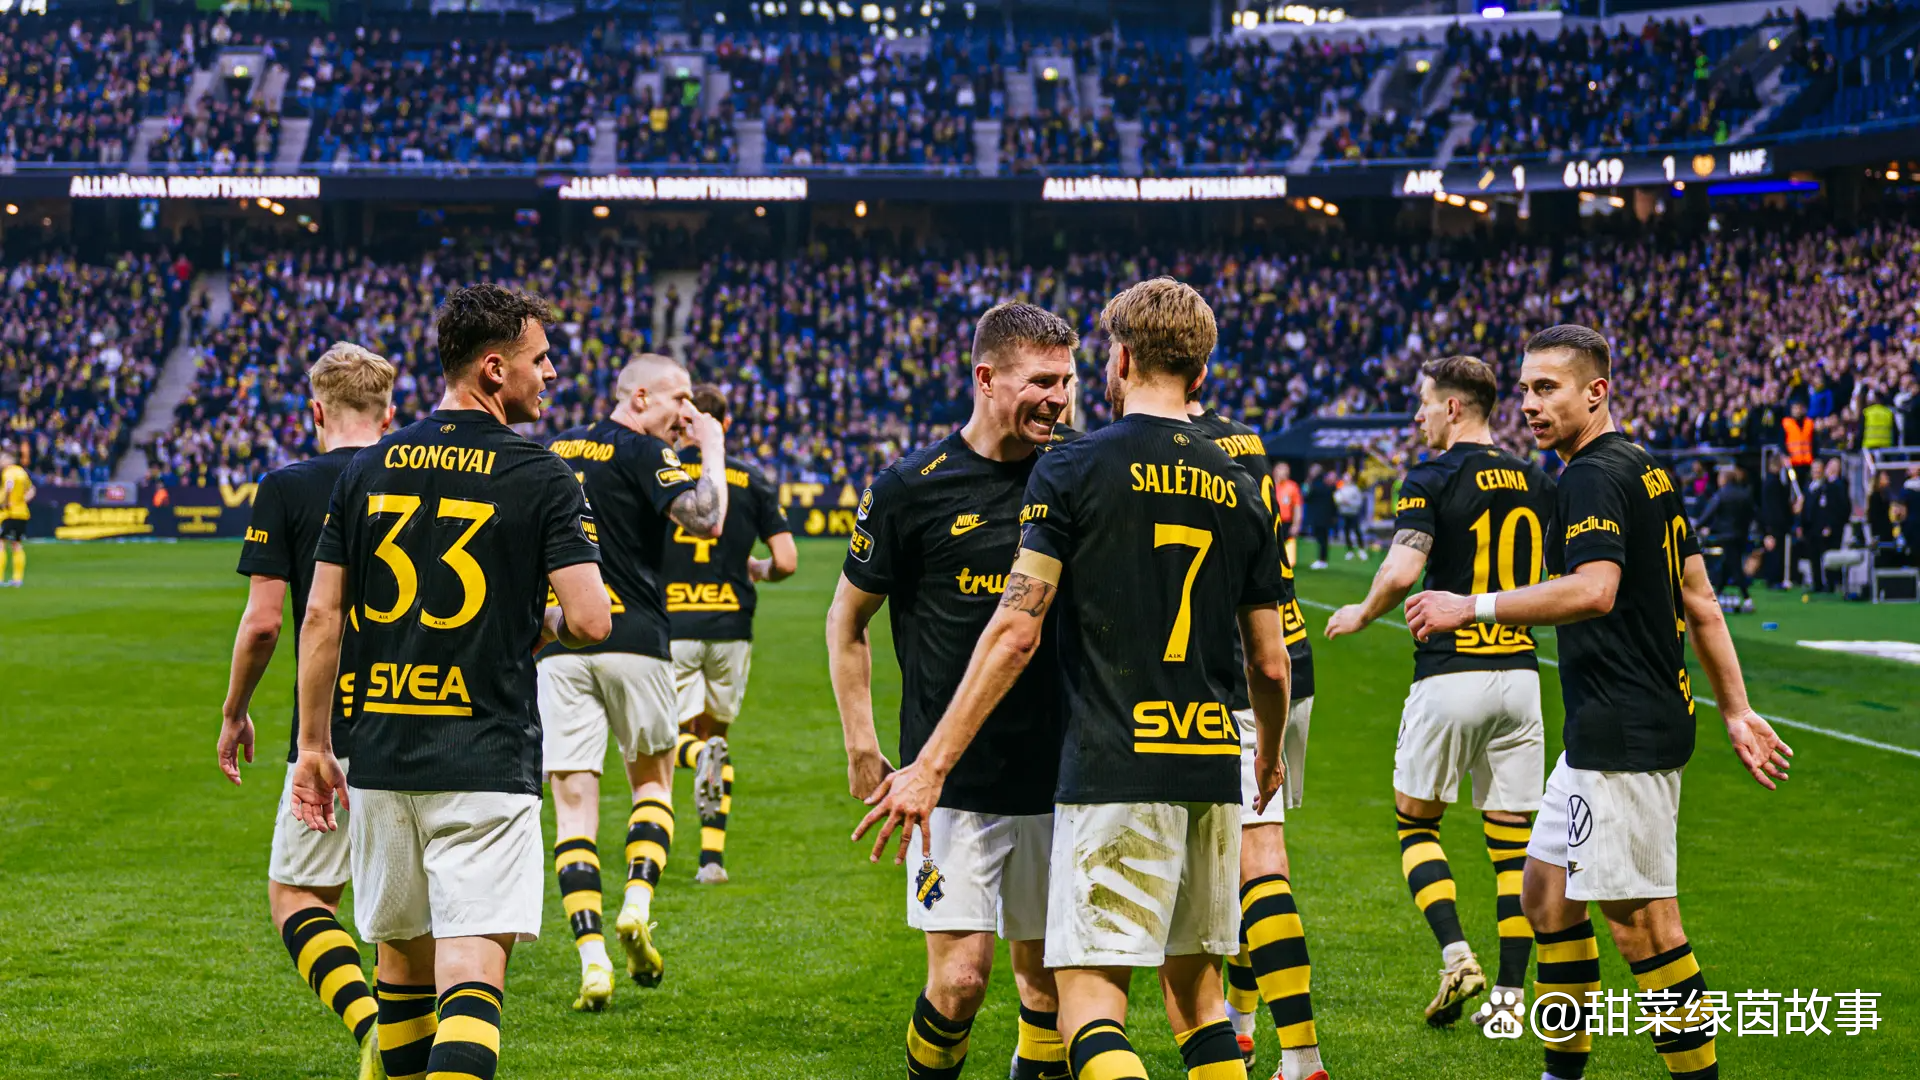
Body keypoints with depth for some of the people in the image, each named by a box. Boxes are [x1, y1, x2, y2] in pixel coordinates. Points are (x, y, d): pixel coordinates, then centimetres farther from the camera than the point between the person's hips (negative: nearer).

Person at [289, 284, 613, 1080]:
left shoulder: (367, 468, 7)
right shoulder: (540, 477, -7)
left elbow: (320, 616, 6)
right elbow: (590, 619, -12)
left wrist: (314, 744, 13)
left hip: (380, 754, 5)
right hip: (486, 759, -5)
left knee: (403, 953, 19)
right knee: (472, 965, -9)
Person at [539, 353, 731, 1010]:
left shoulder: (557, 451, 15)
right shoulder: (643, 452, -6)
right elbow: (705, 521, -20)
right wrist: (712, 451, -7)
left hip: (558, 643, 4)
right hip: (633, 641, -4)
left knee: (574, 803, 1)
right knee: (653, 779, 18)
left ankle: (592, 957, -10)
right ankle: (637, 906, -1)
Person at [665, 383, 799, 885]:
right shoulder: (752, 480, 2)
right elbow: (786, 561, -2)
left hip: (671, 629, -2)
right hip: (730, 627, 2)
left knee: (679, 736, 9)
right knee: (717, 731, 16)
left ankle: (699, 755, -28)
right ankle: (712, 856, 10)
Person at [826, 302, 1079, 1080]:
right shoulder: (912, 487, -5)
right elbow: (846, 621, 5)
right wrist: (862, 752, 0)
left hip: (1057, 779, 3)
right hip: (951, 783, -3)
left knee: (1048, 980, 7)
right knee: (960, 978, -9)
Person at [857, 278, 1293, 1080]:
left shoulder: (1073, 470, -4)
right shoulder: (1238, 492, 10)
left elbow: (1016, 630, -10)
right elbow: (1270, 663, 13)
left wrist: (931, 765, -7)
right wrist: (1270, 759, 33)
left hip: (1113, 774, -5)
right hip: (1212, 773, 6)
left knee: (1090, 1005, -8)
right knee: (1195, 989, 17)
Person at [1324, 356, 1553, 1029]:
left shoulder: (1431, 481, -9)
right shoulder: (1535, 482, 9)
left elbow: (1401, 571, -21)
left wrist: (1361, 614, -3)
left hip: (1448, 676, -5)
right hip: (1519, 673, 5)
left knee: (1415, 822, 12)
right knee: (1511, 840, 8)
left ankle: (1456, 956, -6)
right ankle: (1510, 993, 6)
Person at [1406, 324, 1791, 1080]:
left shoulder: (1592, 477, -15)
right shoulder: (1646, 472, 16)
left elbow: (1594, 590, -30)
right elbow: (1699, 601, 18)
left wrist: (1474, 608, -26)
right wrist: (1736, 712, 19)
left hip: (1623, 735, -11)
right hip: (1605, 734, 11)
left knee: (1640, 919, -7)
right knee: (1546, 890, 16)